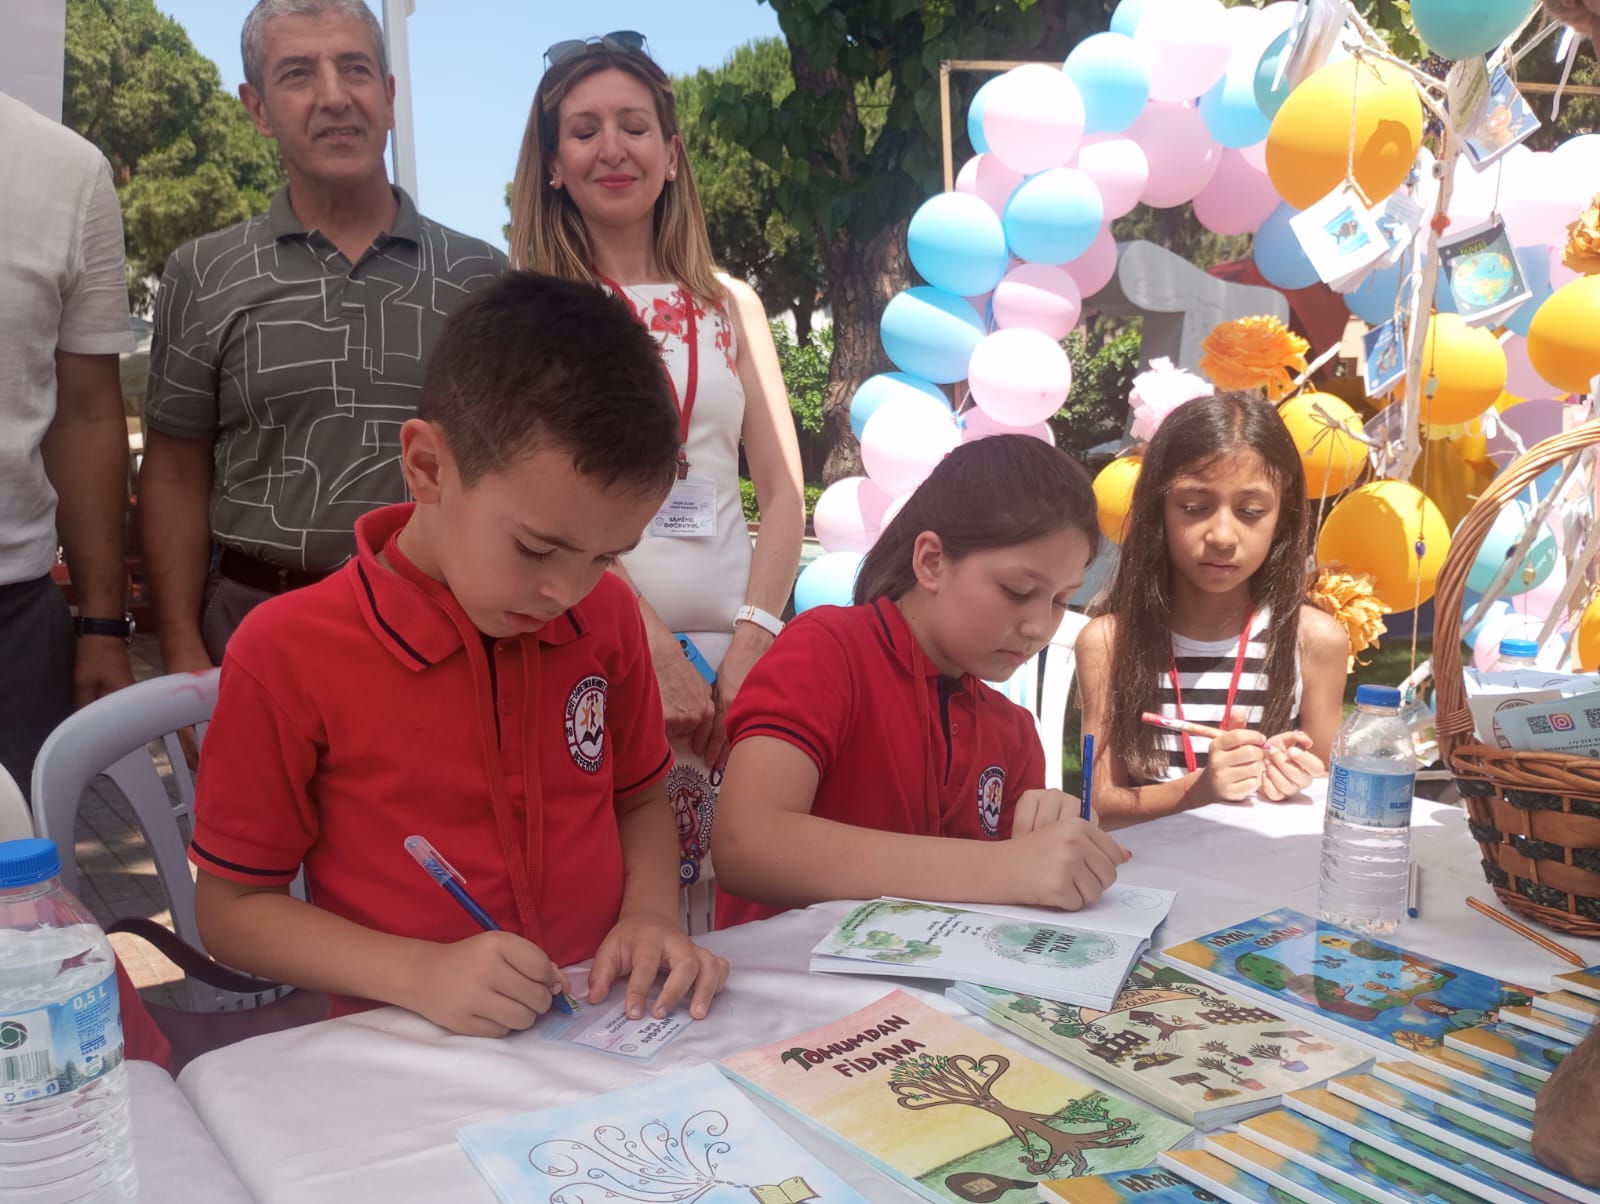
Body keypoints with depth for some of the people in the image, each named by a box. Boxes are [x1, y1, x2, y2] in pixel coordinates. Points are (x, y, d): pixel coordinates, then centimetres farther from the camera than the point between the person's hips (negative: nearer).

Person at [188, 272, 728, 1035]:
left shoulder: (606, 615, 3)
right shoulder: (286, 655, -10)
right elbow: (230, 909, -4)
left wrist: (651, 914, -5)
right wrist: (421, 974, -18)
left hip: (610, 1036, 3)